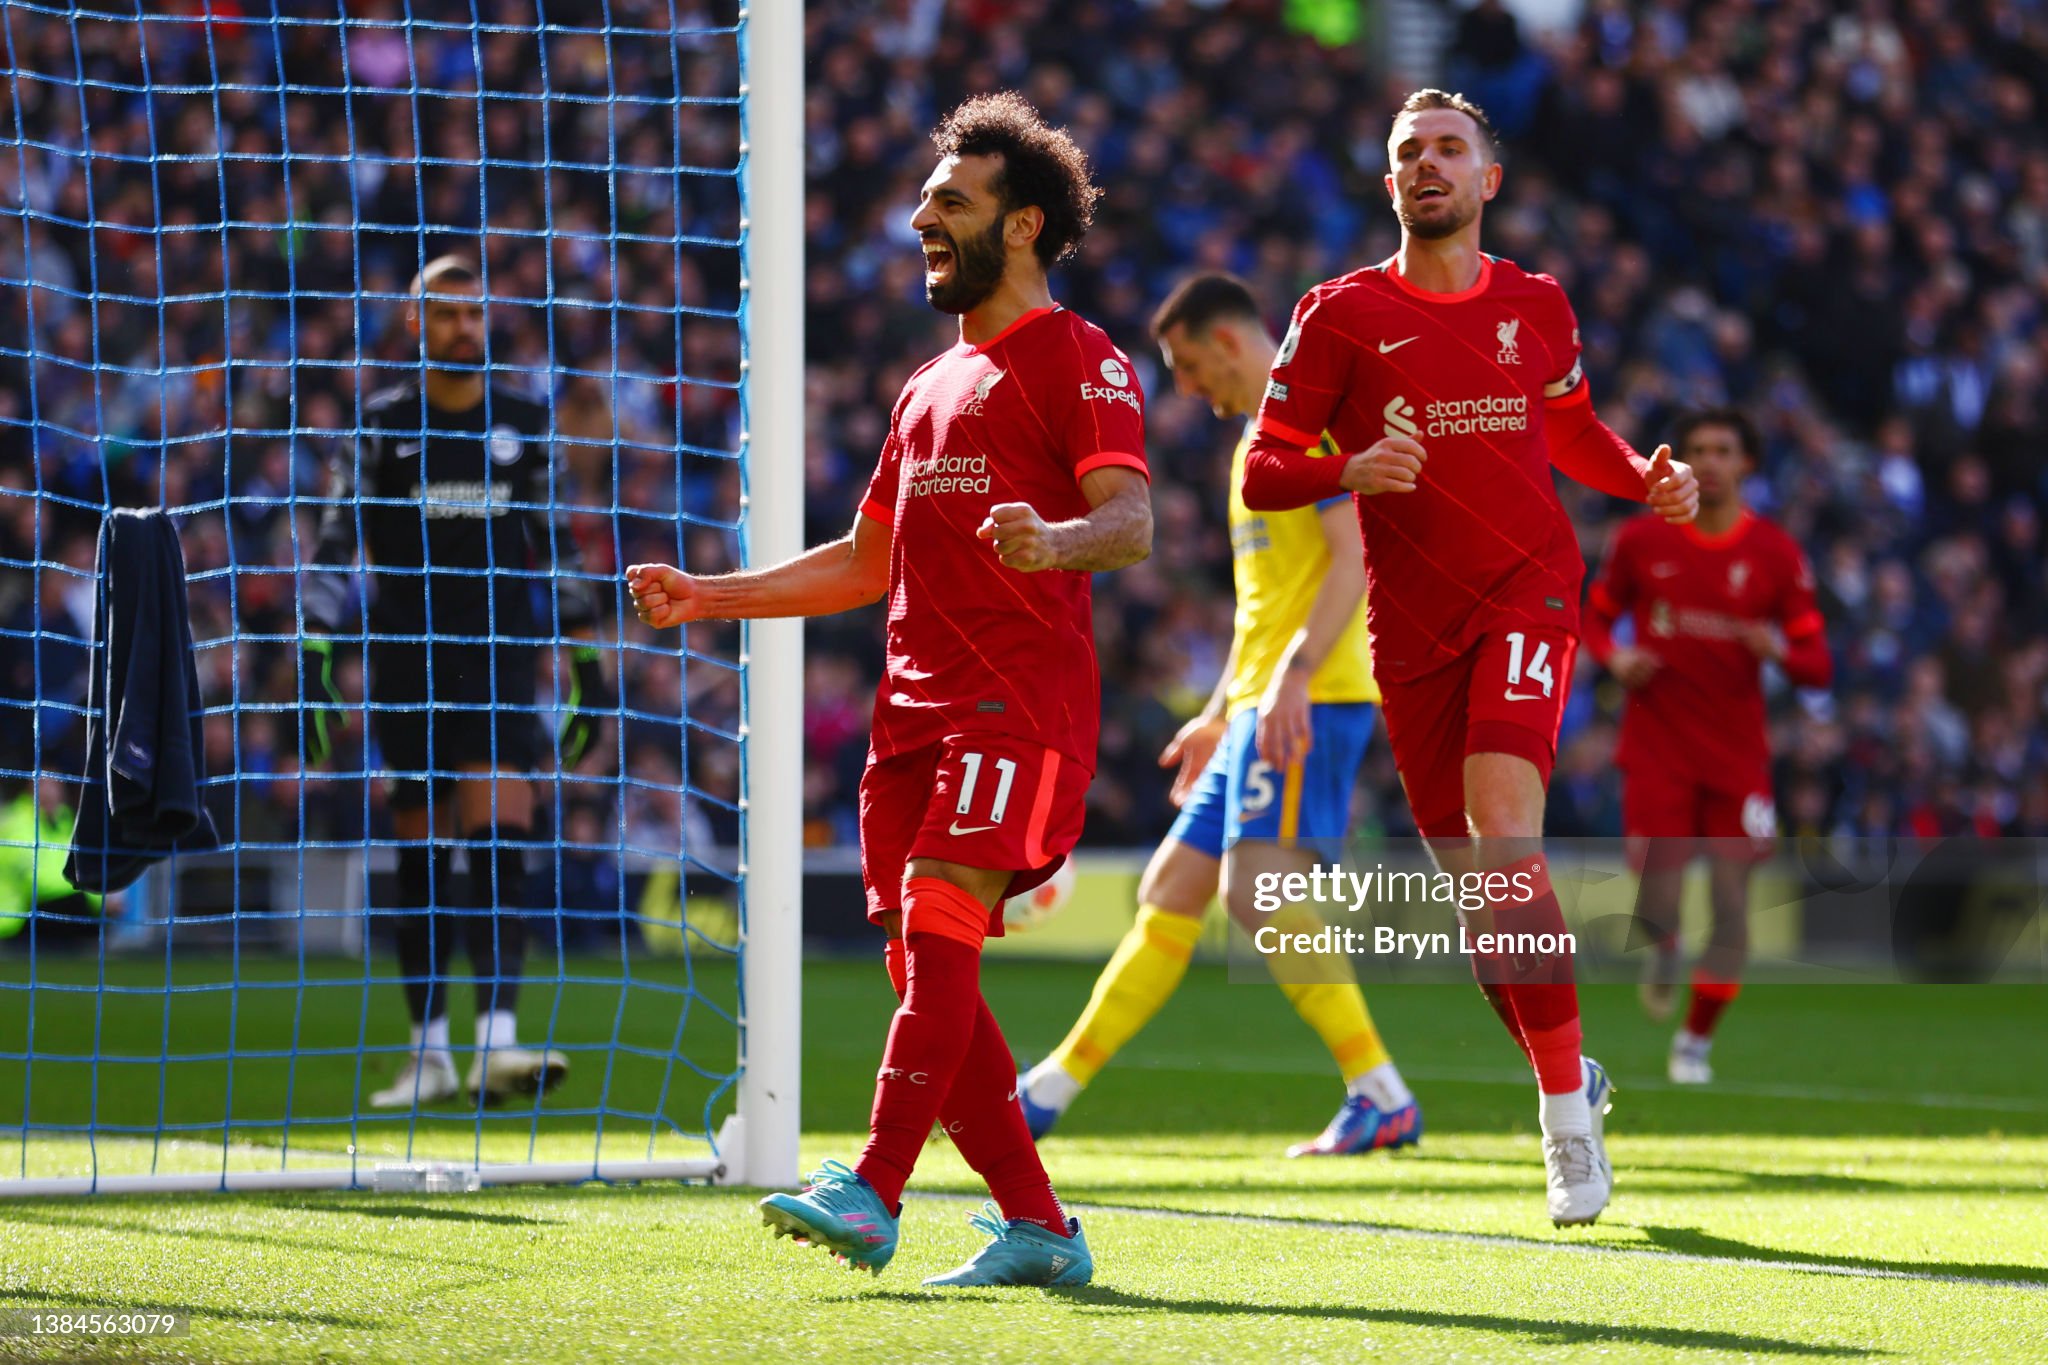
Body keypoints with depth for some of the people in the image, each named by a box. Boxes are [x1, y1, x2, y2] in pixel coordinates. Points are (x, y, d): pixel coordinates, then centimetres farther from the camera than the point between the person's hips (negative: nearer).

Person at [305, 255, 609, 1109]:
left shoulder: (523, 426, 10)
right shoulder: (381, 425, 5)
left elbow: (557, 545, 15)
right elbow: (335, 548, 0)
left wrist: (588, 663, 11)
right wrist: (315, 662, -10)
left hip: (499, 657, 0)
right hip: (405, 667, 0)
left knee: (500, 834, -15)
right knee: (420, 854, 3)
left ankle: (497, 1041, -23)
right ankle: (429, 1052, 12)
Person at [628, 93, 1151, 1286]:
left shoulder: (1077, 359, -1)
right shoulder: (934, 386, 26)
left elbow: (1131, 521, -16)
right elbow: (866, 562, 32)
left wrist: (1053, 541, -38)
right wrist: (707, 597, 24)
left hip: (1020, 702, -9)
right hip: (916, 703, 9)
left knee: (939, 923, -20)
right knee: (922, 963, 1)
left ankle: (873, 1194, -26)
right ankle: (1037, 1227, 4)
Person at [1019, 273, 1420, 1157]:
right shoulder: (1259, 435, 24)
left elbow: (1353, 557, -18)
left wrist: (1293, 674, -28)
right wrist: (1218, 714, 30)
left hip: (1311, 700, -10)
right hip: (1260, 706, 10)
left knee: (1256, 890, -21)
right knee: (1170, 892, 11)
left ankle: (1382, 1098, -22)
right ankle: (1051, 1093, 14)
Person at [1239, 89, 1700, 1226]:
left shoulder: (1535, 307, 10)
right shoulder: (1340, 315, 3)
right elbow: (1262, 473, 0)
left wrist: (1647, 478, 8)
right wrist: (1352, 470, -20)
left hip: (1526, 594, -1)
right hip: (1411, 623, 1)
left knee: (1504, 839, -22)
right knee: (1473, 885, 4)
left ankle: (1566, 1112, -17)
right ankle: (1567, 1080, 26)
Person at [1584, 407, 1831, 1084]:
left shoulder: (1775, 553, -1)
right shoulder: (1641, 540, 0)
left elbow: (1818, 665, 0)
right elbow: (1596, 615, 15)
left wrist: (1779, 651, -22)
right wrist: (1615, 658, -7)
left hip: (1737, 754, 1)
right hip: (1656, 748, -1)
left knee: (1731, 902, -2)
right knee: (1655, 897, -12)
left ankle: (1696, 1040, 15)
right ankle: (1665, 951, 25)